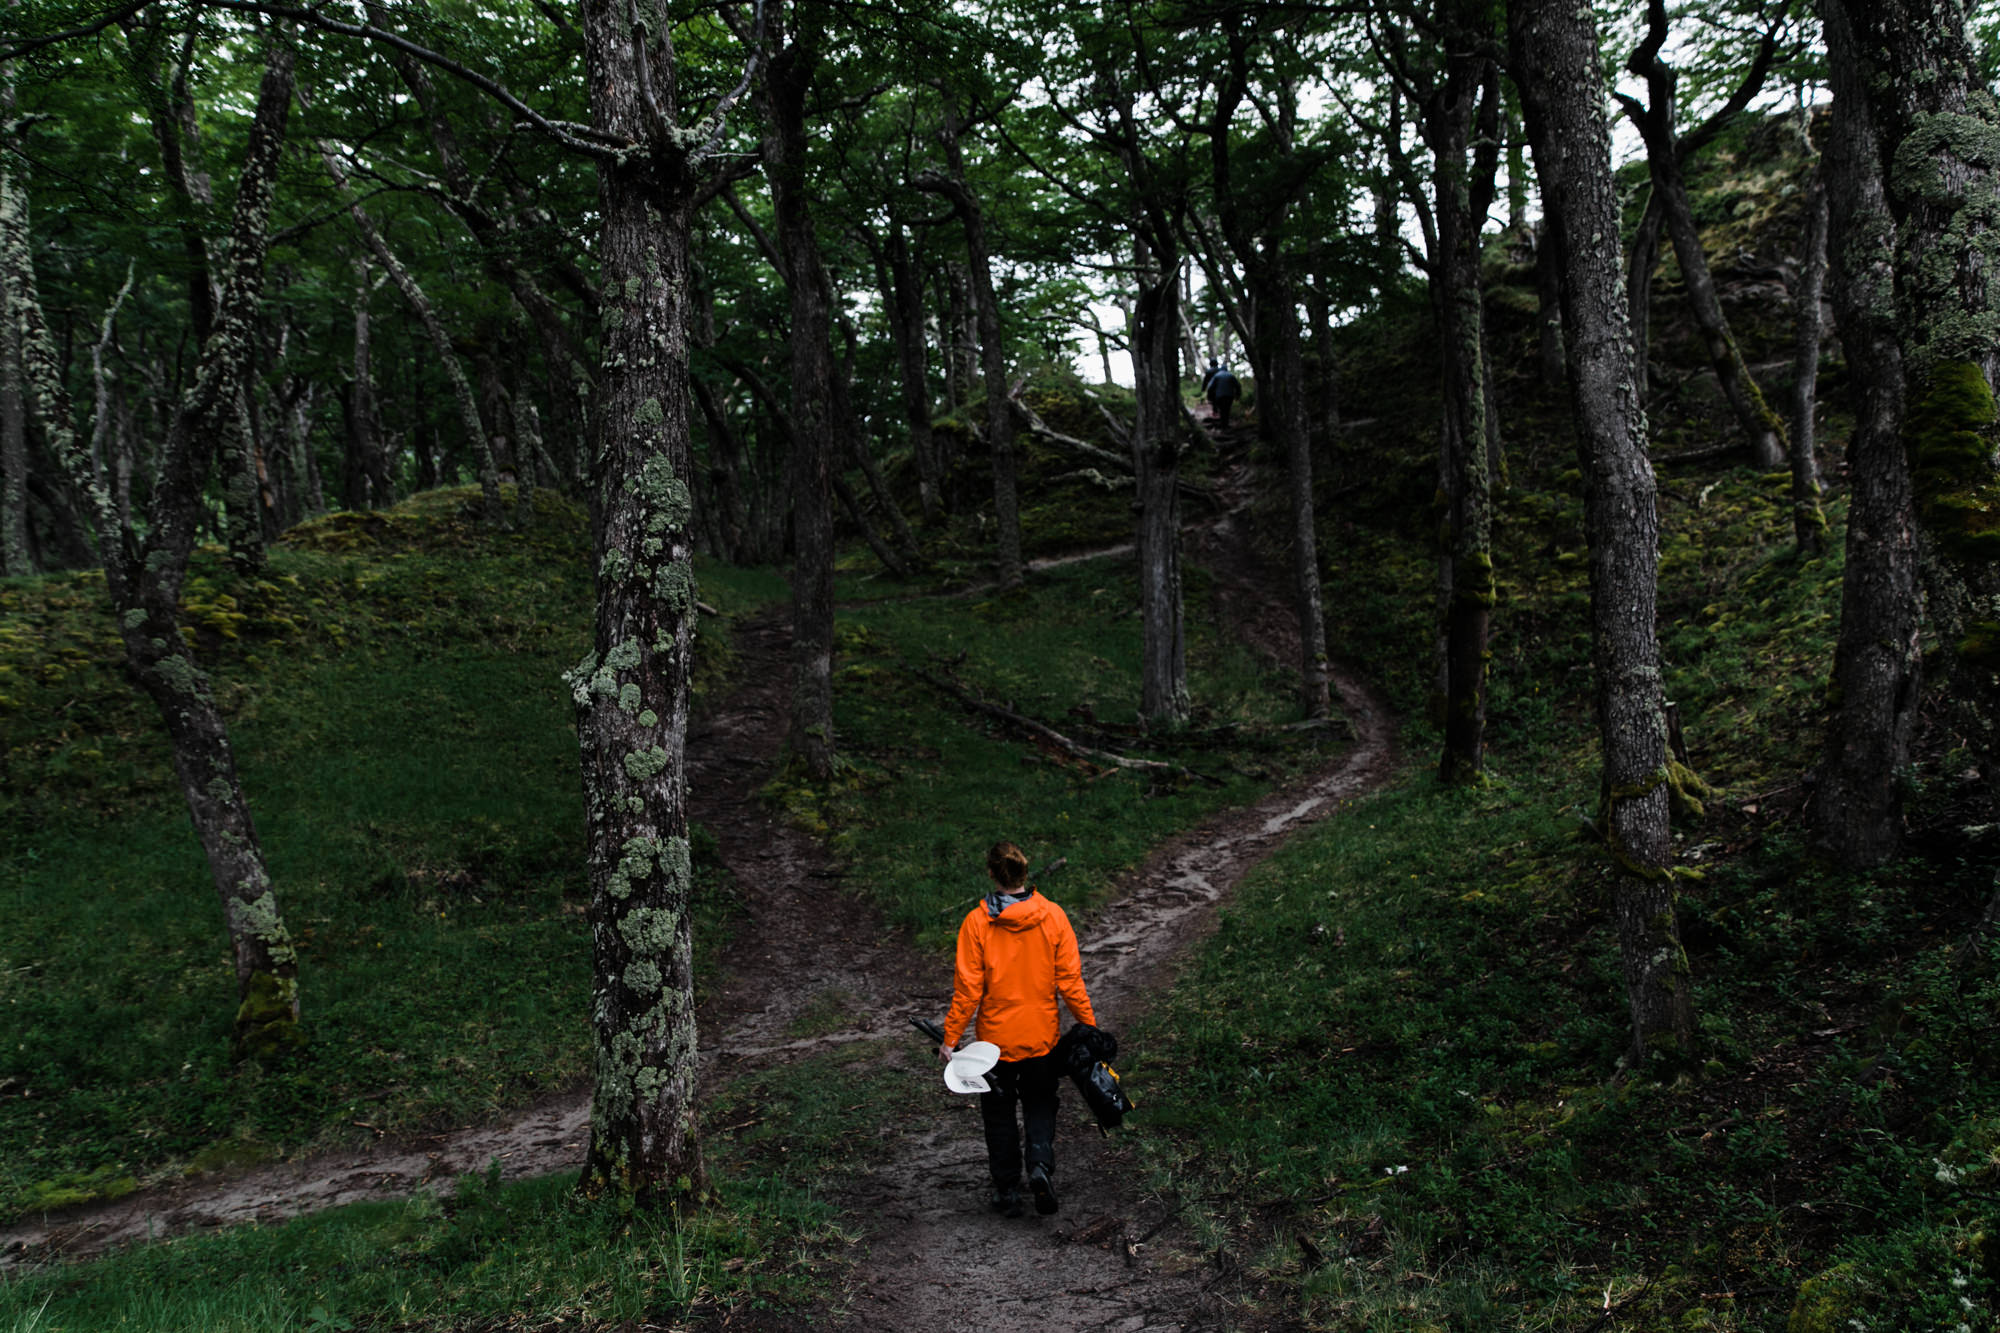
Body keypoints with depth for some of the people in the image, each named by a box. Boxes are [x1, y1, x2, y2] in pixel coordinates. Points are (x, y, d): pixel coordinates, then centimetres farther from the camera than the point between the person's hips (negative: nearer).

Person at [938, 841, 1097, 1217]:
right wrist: (1089, 1027, 5)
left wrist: (950, 1038, -5)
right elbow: (1070, 981, -6)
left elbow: (967, 988, -13)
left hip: (995, 1038, -1)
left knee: (1000, 1114, 16)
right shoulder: (1053, 916, -9)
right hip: (1042, 1037, 1)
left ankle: (1007, 1193, 22)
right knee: (1040, 1107, 19)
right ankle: (1041, 1166, -3)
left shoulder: (976, 922, -15)